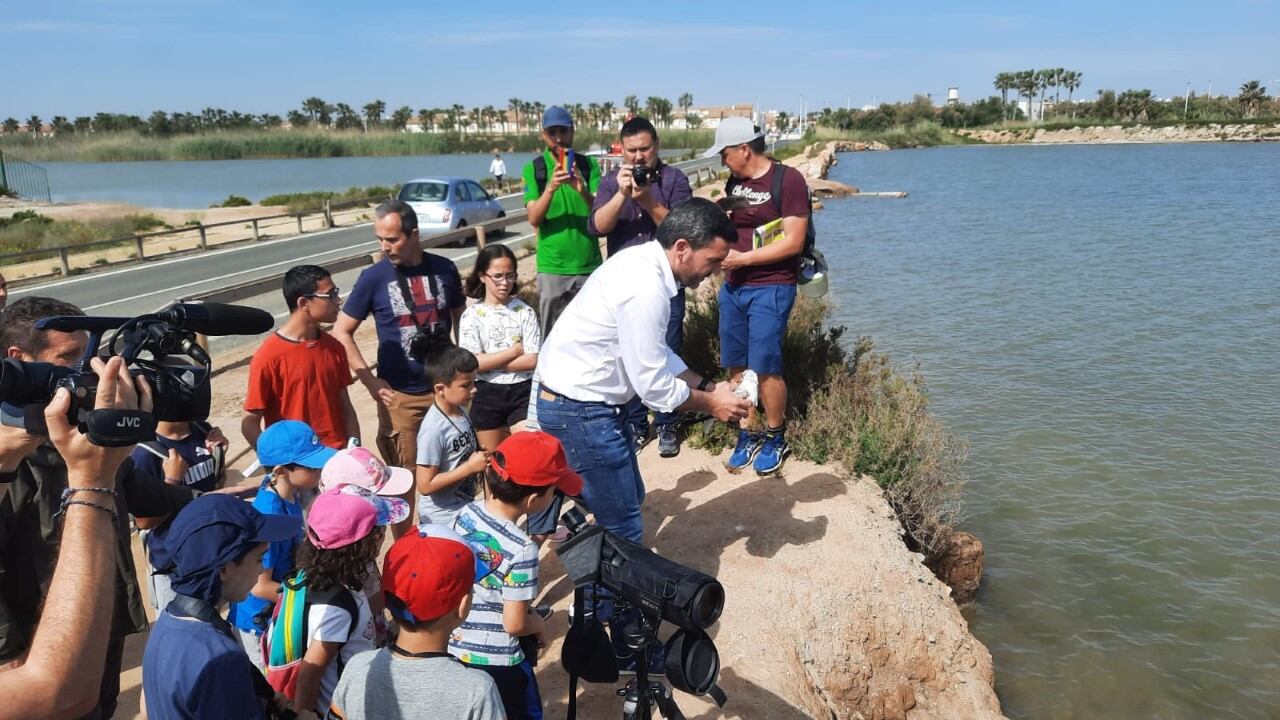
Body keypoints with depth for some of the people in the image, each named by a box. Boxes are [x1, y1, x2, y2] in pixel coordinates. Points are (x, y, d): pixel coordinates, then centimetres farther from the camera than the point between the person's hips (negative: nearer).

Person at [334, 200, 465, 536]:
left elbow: (460, 318, 14)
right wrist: (370, 381, -10)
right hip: (400, 395, -2)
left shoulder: (444, 268, -1)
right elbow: (342, 333, -2)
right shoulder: (374, 278, -7)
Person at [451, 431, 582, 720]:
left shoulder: (465, 514, -9)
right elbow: (514, 624, -21)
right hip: (497, 662, -6)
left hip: (455, 648, 6)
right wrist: (539, 624, -2)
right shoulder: (522, 550, -28)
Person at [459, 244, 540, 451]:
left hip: (522, 392, 0)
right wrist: (515, 350, -12)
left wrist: (490, 362, -13)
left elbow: (533, 360, -10)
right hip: (488, 394, 0)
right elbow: (473, 363, -13)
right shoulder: (471, 315, -4)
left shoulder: (525, 311, -3)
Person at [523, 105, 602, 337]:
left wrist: (583, 190, -25)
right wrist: (550, 188, -26)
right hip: (552, 268, -1)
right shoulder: (533, 169, 0)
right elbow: (534, 219, -9)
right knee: (552, 335, 5)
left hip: (589, 265, 1)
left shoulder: (589, 165, 4)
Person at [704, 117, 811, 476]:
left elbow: (793, 242, -15)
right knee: (737, 367, 7)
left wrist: (744, 258, -15)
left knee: (765, 368, -6)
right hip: (733, 287, 7)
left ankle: (776, 439, 13)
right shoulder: (734, 182, 11)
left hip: (770, 289, -6)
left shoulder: (788, 180, -9)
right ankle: (747, 437, 19)